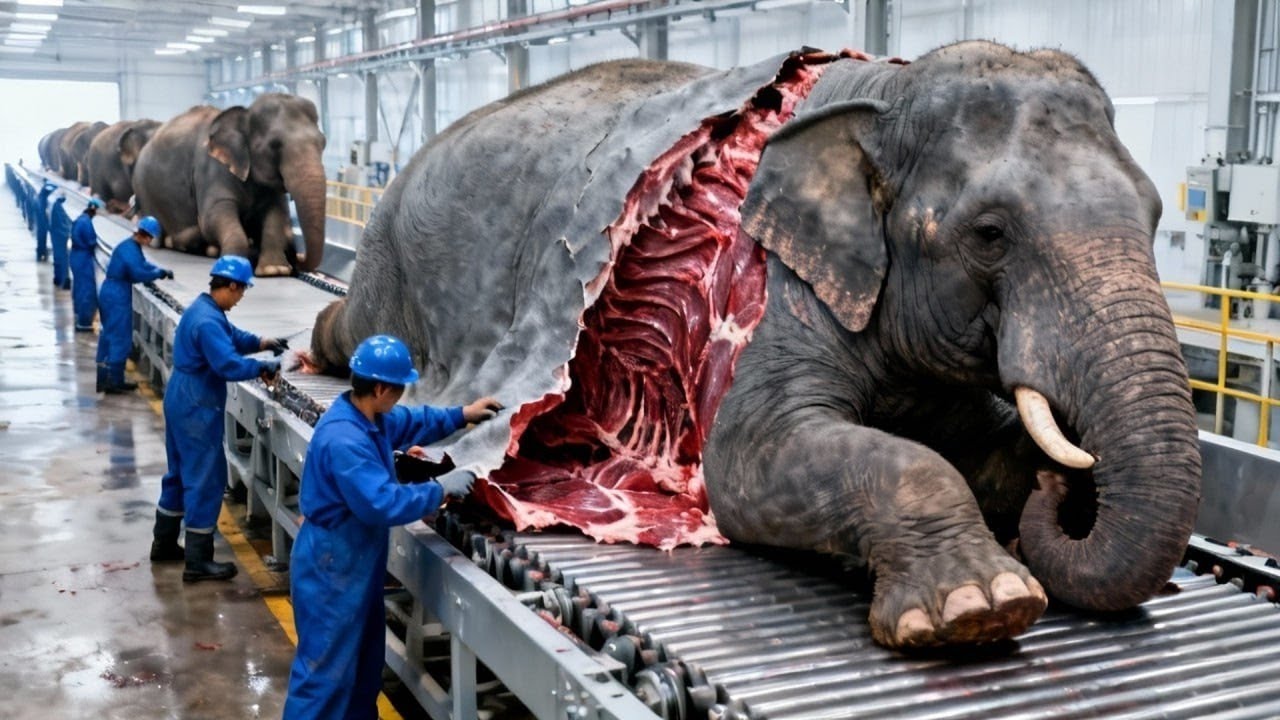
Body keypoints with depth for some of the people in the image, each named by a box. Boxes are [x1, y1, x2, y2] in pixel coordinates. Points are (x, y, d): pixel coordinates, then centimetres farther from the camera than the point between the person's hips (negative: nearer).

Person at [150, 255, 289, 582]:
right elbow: (229, 365, -29)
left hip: (182, 403, 11)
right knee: (205, 479, -5)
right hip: (197, 408, -11)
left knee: (181, 473, 20)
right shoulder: (207, 321, -24)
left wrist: (262, 342, 9)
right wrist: (263, 367, -16)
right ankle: (198, 562, 0)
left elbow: (231, 336, 22)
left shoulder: (204, 309, 9)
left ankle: (164, 543, 31)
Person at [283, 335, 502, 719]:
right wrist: (440, 489, -24)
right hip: (331, 565, -10)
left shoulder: (367, 417, 1)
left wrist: (462, 415, 19)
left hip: (356, 559, 11)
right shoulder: (344, 440, -32)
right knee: (325, 667, 0)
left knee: (364, 655, 23)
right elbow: (383, 504, -34)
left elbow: (411, 422, 22)